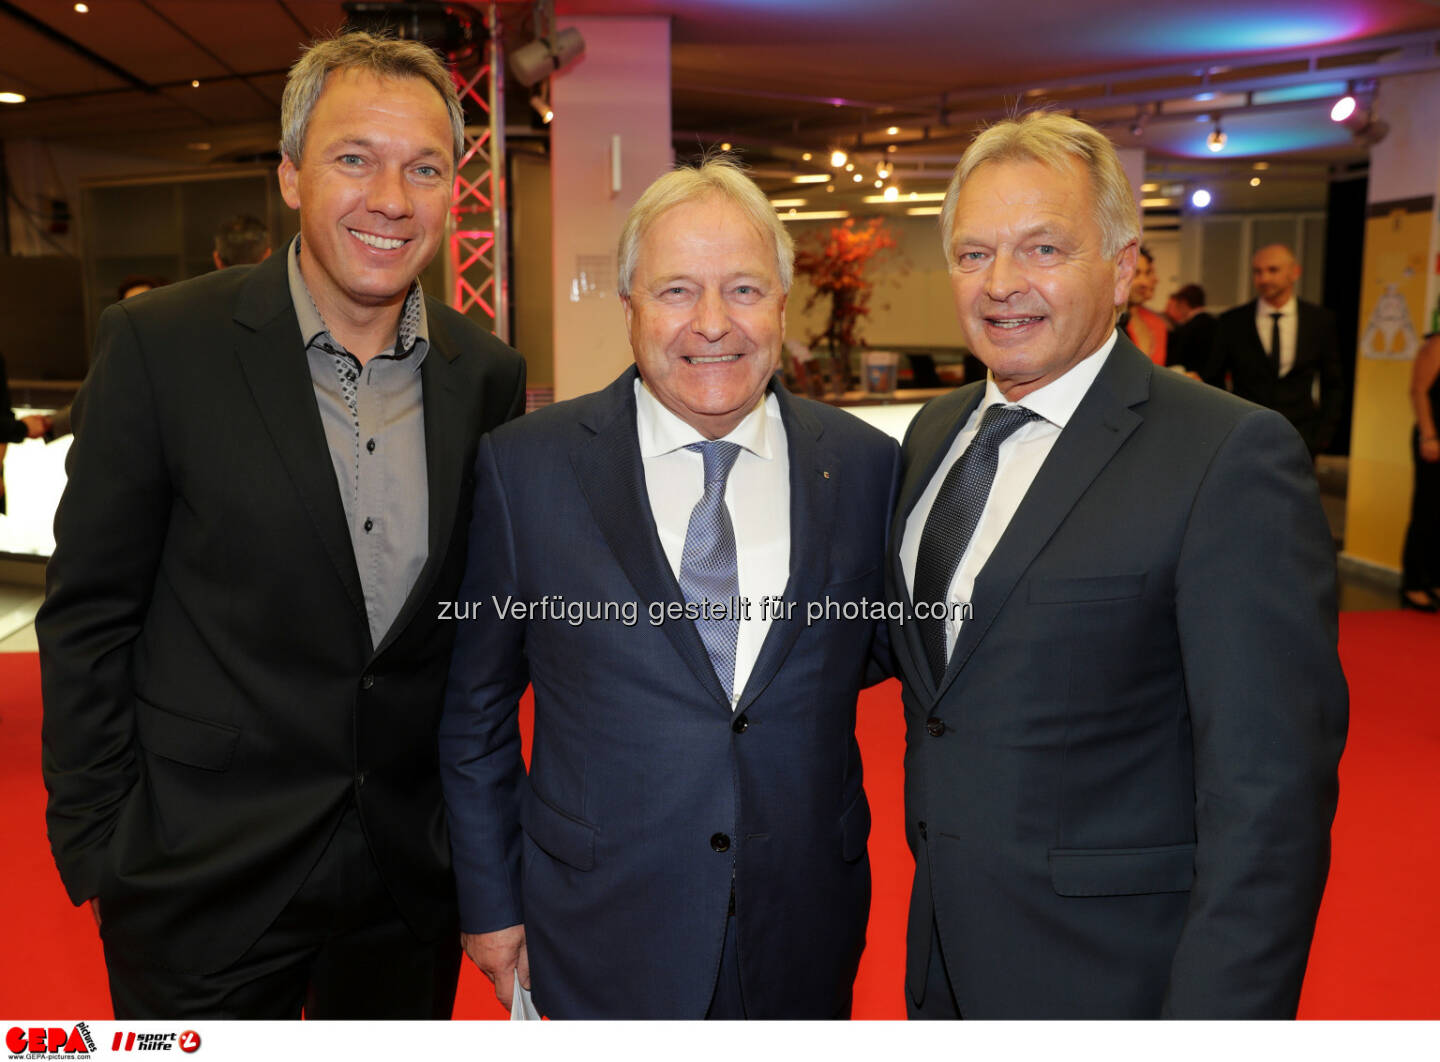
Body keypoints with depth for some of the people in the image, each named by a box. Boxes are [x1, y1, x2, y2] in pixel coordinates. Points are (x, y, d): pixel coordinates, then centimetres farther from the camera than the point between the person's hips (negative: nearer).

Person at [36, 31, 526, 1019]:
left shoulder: (489, 374, -2)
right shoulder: (160, 344, -12)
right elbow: (88, 615, -7)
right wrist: (96, 846, -6)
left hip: (411, 874, 3)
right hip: (203, 879, -3)